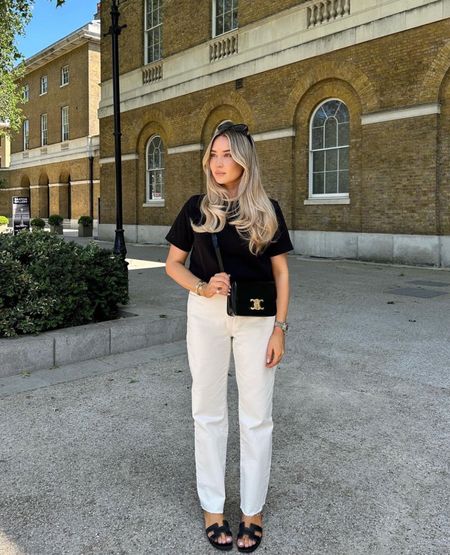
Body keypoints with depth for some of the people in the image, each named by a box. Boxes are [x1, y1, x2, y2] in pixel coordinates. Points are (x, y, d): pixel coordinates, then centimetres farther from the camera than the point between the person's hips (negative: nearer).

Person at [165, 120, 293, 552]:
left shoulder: (266, 210, 1)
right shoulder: (197, 207, 2)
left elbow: (281, 273, 3)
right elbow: (173, 264, 5)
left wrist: (279, 328, -4)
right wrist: (203, 288, -14)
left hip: (257, 316, 0)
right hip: (206, 314, 1)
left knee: (256, 415, 6)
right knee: (208, 411, 9)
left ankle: (252, 510, 24)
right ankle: (212, 506, 26)